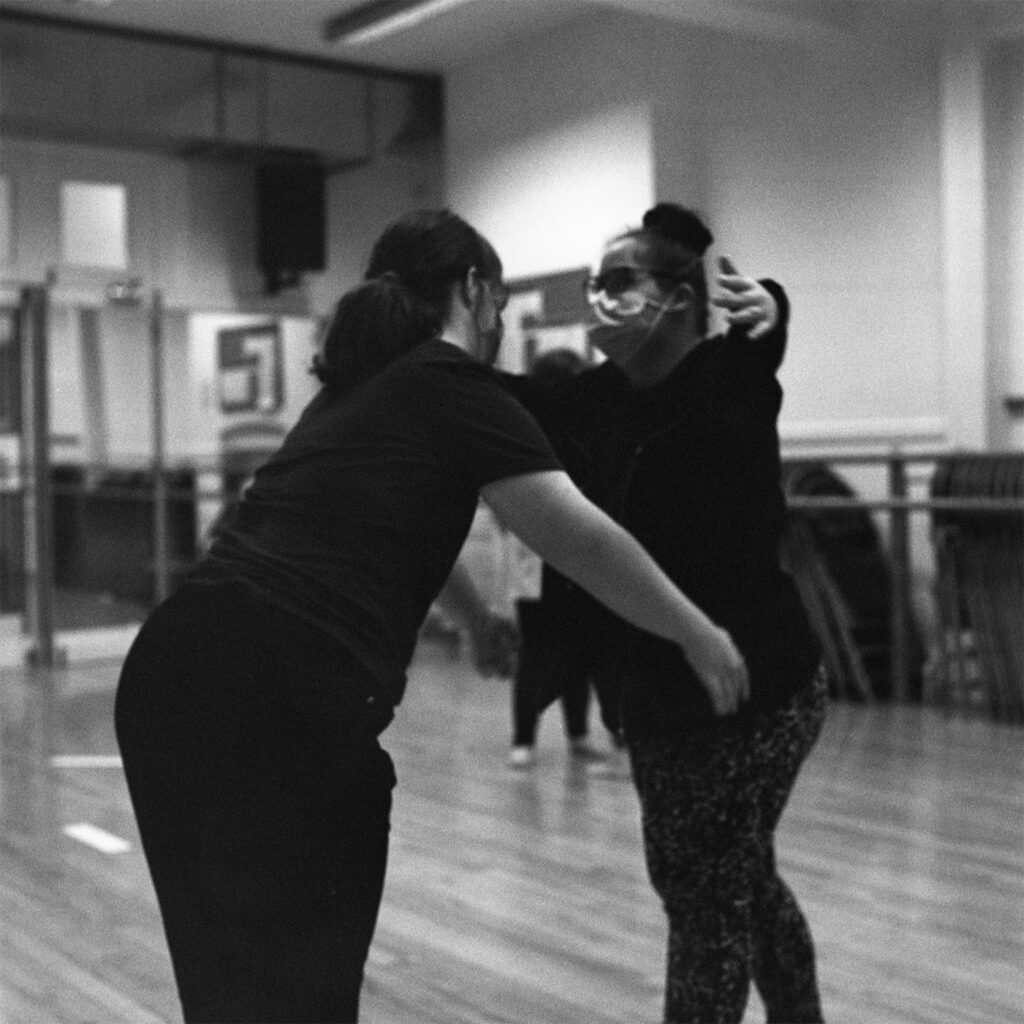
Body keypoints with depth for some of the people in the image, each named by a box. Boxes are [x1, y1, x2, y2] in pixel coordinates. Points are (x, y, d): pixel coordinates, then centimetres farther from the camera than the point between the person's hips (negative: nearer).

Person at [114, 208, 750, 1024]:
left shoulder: (352, 387, 26)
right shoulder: (455, 384, 3)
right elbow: (582, 542, -1)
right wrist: (700, 636, 12)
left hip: (168, 673, 8)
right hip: (283, 699, -8)